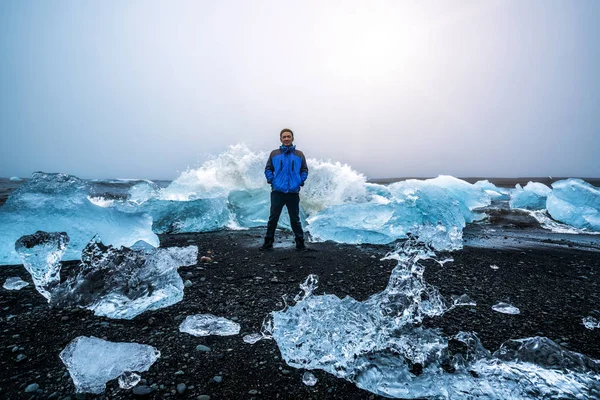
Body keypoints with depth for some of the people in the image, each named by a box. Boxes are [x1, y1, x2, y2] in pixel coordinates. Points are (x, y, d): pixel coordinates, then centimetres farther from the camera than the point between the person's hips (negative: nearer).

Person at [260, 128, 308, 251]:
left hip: (293, 192, 0)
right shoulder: (274, 153, 6)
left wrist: (301, 181, -4)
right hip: (277, 192, 0)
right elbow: (268, 169, 10)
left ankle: (300, 242, 19)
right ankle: (268, 242, 16)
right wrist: (271, 180, -5)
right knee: (273, 218, 5)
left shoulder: (299, 155, 7)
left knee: (295, 219, 9)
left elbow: (304, 170, 11)